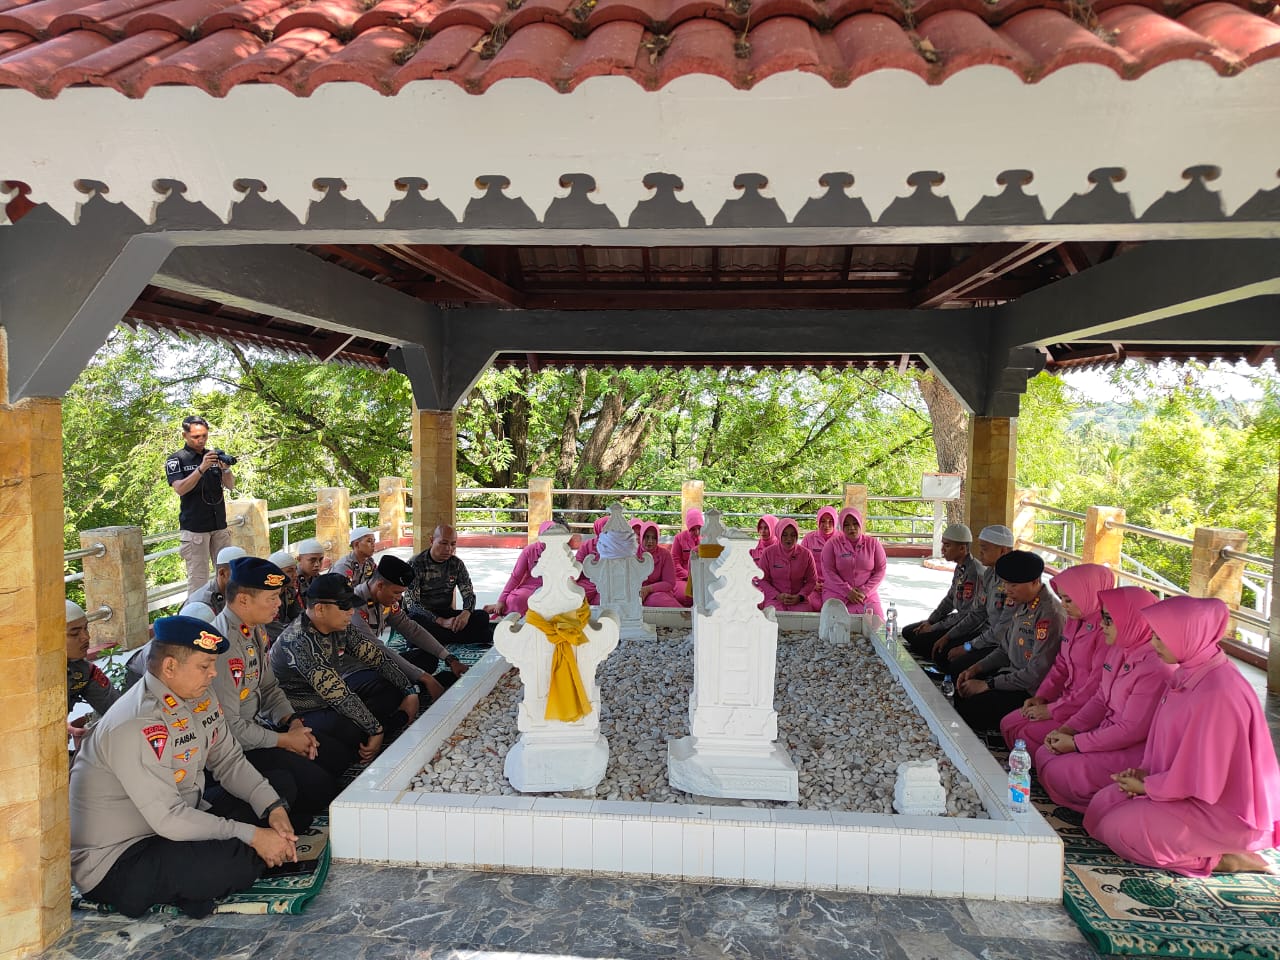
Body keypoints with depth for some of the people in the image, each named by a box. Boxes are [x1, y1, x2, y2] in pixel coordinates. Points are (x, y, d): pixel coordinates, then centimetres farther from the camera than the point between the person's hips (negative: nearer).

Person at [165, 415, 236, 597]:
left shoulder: (215, 456, 11)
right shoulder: (176, 460, -1)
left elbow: (230, 485, 6)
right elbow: (179, 489, -16)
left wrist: (225, 469, -15)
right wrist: (201, 468, -28)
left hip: (219, 525, 5)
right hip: (194, 528, -5)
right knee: (198, 578, -6)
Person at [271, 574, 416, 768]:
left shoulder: (340, 627, -3)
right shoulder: (300, 641, -29)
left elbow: (377, 656, 5)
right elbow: (339, 694, -30)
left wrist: (410, 691, 1)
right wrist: (377, 730, -27)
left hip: (330, 702, 9)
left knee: (391, 692, 1)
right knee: (351, 730, -36)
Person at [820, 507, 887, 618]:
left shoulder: (873, 543, 7)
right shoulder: (832, 544, 1)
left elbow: (880, 570, 4)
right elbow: (829, 571, -5)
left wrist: (865, 591, -8)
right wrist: (848, 592, -12)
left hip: (867, 594, 2)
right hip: (837, 593, -2)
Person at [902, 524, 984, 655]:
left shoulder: (973, 572, -24)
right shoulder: (960, 568, 7)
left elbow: (966, 614, -23)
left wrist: (933, 628, -15)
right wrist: (929, 621, 7)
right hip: (958, 619, 10)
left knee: (919, 640, -21)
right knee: (908, 632, 7)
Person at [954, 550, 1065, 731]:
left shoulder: (1050, 614, -24)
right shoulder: (1022, 605, 7)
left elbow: (1037, 674, -25)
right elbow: (1004, 650, 18)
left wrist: (987, 685, -19)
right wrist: (975, 669, 2)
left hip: (1031, 691, -9)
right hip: (1012, 674, 10)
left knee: (972, 707, -20)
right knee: (960, 690, 3)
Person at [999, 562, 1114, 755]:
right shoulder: (1073, 622, 9)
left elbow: (1096, 688, -23)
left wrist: (1052, 710, -17)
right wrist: (1041, 696, 3)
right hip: (1068, 699, 9)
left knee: (1031, 735, -20)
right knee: (1009, 724, 2)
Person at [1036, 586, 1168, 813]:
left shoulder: (1155, 669, -26)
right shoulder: (1118, 650, 4)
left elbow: (1132, 730, -24)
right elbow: (1100, 700, 12)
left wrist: (1075, 743, -17)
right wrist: (1067, 729, -1)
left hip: (1134, 750, -10)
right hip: (1108, 733, 10)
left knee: (1058, 771, -16)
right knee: (1044, 755, 5)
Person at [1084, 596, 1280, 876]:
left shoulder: (1218, 693, -29)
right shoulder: (1189, 674, 0)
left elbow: (1202, 778, -23)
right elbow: (1173, 751, 13)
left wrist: (1147, 786, -11)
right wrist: (1146, 773, -1)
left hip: (1224, 809, -9)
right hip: (1192, 788, 9)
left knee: (1118, 828, -13)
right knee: (1102, 804, 5)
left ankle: (1219, 859, -3)